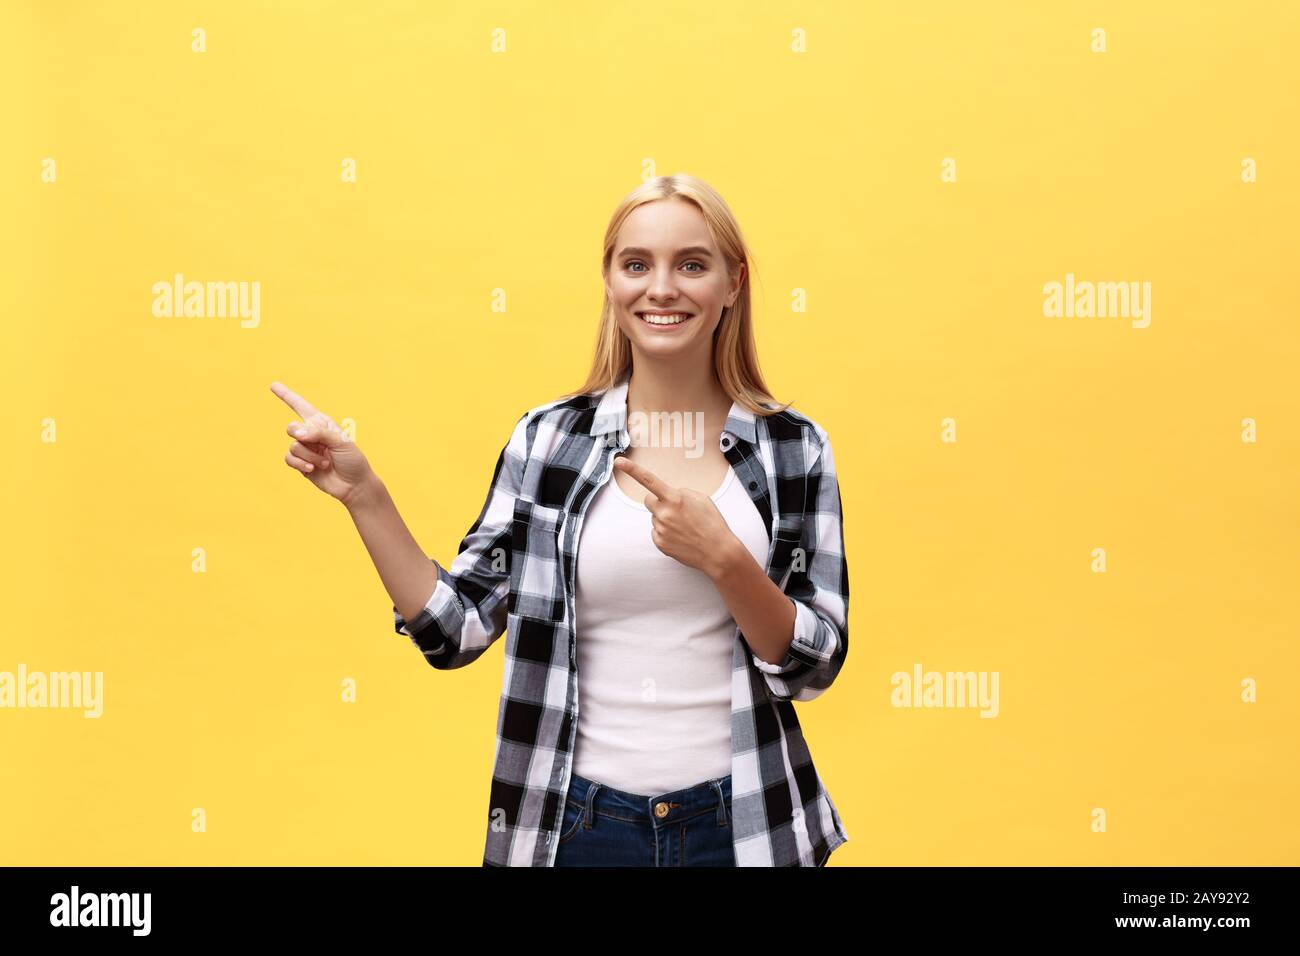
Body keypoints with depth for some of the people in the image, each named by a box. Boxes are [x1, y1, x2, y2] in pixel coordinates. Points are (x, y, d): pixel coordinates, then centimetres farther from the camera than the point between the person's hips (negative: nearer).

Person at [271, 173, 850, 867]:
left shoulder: (795, 449, -4)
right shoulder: (548, 440, -3)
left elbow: (815, 667, -4)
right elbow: (456, 630, -2)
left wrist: (724, 559, -19)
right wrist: (362, 494, -11)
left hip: (741, 822, 0)